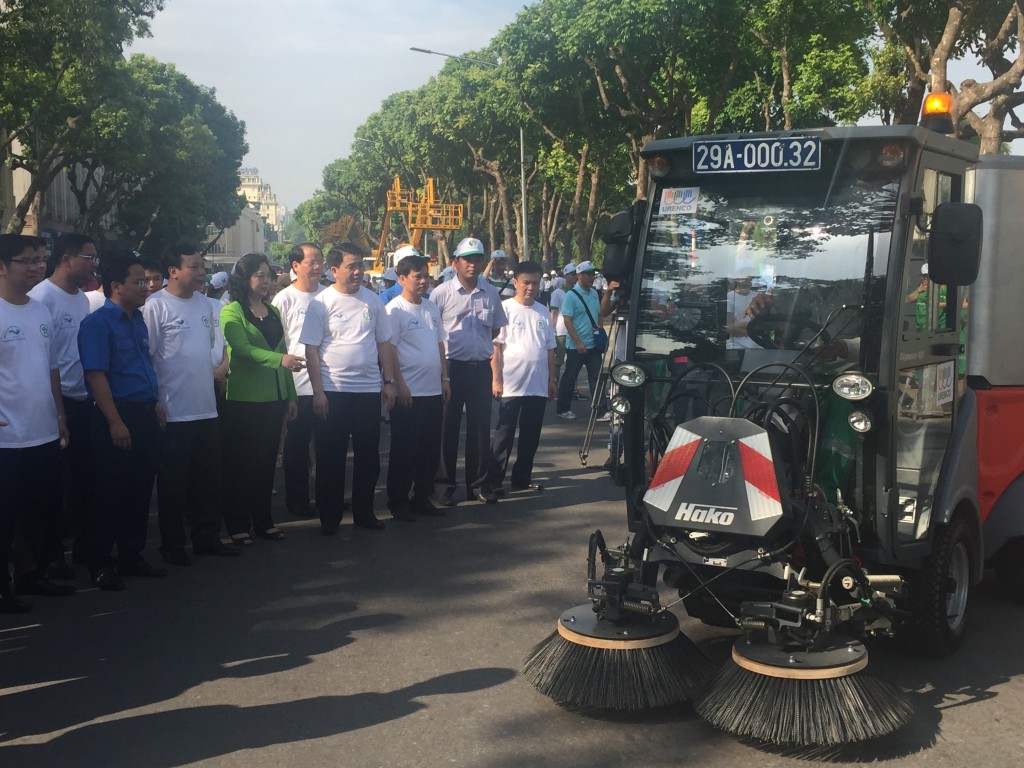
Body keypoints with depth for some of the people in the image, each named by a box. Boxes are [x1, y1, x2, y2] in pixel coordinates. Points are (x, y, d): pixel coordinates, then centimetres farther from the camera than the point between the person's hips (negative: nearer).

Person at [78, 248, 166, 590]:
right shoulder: (98, 322, -12)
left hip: (145, 414, 8)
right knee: (110, 494, 0)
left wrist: (154, 406, 18)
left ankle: (131, 557, 26)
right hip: (116, 416, -8)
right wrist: (115, 423, -20)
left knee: (140, 491, 14)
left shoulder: (138, 320, 13)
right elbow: (96, 375, -17)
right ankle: (100, 565, 12)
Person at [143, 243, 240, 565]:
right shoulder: (156, 306, -12)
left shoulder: (205, 303, 11)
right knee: (173, 482, 4)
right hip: (174, 413, -7)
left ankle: (207, 538, 26)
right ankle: (172, 544, 17)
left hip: (207, 409, 7)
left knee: (209, 479, 14)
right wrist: (154, 404, -15)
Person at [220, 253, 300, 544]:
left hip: (274, 398, 6)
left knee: (267, 461, 11)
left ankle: (263, 520, 22)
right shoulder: (232, 311, -6)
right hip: (243, 399, -6)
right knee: (240, 463, 1)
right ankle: (237, 524, 10)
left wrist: (291, 395, 14)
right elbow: (243, 349, -21)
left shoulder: (273, 311, 14)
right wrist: (280, 359, -36)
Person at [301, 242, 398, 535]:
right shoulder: (321, 303, -4)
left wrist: (389, 381, 6)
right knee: (331, 458, 4)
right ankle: (329, 517, 15)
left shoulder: (373, 300, 6)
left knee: (368, 455, 10)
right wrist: (318, 391, -11)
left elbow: (384, 343, 12)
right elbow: (311, 349, -6)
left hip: (369, 390, 3)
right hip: (333, 390, -3)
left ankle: (364, 512, 23)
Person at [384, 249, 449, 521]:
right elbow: (388, 350, -12)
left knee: (431, 449, 11)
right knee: (404, 450, 1)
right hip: (409, 393, -7)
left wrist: (445, 379, 12)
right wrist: (400, 385, -16)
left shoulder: (432, 307, 12)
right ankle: (398, 501, 12)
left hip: (434, 391, 7)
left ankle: (422, 498, 22)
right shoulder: (395, 309, -9)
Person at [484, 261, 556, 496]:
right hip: (511, 385, -5)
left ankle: (522, 478, 21)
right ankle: (492, 481, 4)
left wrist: (552, 378, 13)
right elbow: (495, 346, -7)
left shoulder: (543, 312, 11)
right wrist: (496, 379, -12)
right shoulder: (505, 309, -5)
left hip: (538, 386, 5)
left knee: (531, 435, 10)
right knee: (504, 435, -2)